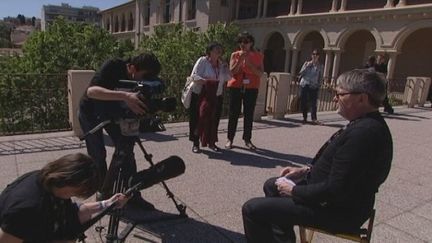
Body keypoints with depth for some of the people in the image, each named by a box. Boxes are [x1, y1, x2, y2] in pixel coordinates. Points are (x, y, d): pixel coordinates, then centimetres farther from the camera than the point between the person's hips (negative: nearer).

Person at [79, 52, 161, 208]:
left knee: (126, 148, -7)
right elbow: (91, 91, -47)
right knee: (98, 154, -7)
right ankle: (103, 194, 13)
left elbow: (140, 107, -13)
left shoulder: (140, 80, -18)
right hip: (90, 111, -4)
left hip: (112, 110, 4)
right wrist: (124, 96, -59)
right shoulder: (113, 67, -32)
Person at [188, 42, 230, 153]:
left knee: (214, 119, 6)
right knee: (197, 118, -2)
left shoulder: (222, 64, 13)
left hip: (216, 96, 5)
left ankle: (211, 142, 20)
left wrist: (224, 65, -3)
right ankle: (196, 143, 8)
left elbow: (227, 77, 7)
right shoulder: (202, 61, -5)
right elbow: (194, 75, -13)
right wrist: (206, 81, -26)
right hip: (200, 95, -5)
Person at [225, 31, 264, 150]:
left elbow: (260, 73, -6)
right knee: (233, 114, 3)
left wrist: (249, 63, -15)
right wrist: (240, 60, -15)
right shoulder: (235, 55, 3)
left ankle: (247, 140, 14)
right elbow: (232, 72, -6)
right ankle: (230, 139, 11)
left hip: (251, 88, 0)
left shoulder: (258, 56, 3)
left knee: (249, 114, 4)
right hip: (236, 87, 0)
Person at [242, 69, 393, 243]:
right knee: (271, 185, 23)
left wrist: (294, 190, -15)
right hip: (340, 198, 11)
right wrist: (307, 169, 5)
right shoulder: (367, 123, 5)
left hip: (338, 210, -10)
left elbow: (335, 190, -29)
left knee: (252, 209, -13)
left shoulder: (363, 132, -29)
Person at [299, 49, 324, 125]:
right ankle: (304, 118, 14)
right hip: (304, 85, 1)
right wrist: (307, 66, -8)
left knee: (313, 103, -8)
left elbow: (321, 77, 7)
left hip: (314, 86, -1)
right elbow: (301, 73, 0)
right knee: (303, 102, 3)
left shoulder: (320, 66, 7)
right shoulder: (306, 63, 9)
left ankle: (314, 119, -8)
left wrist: (319, 85, -3)